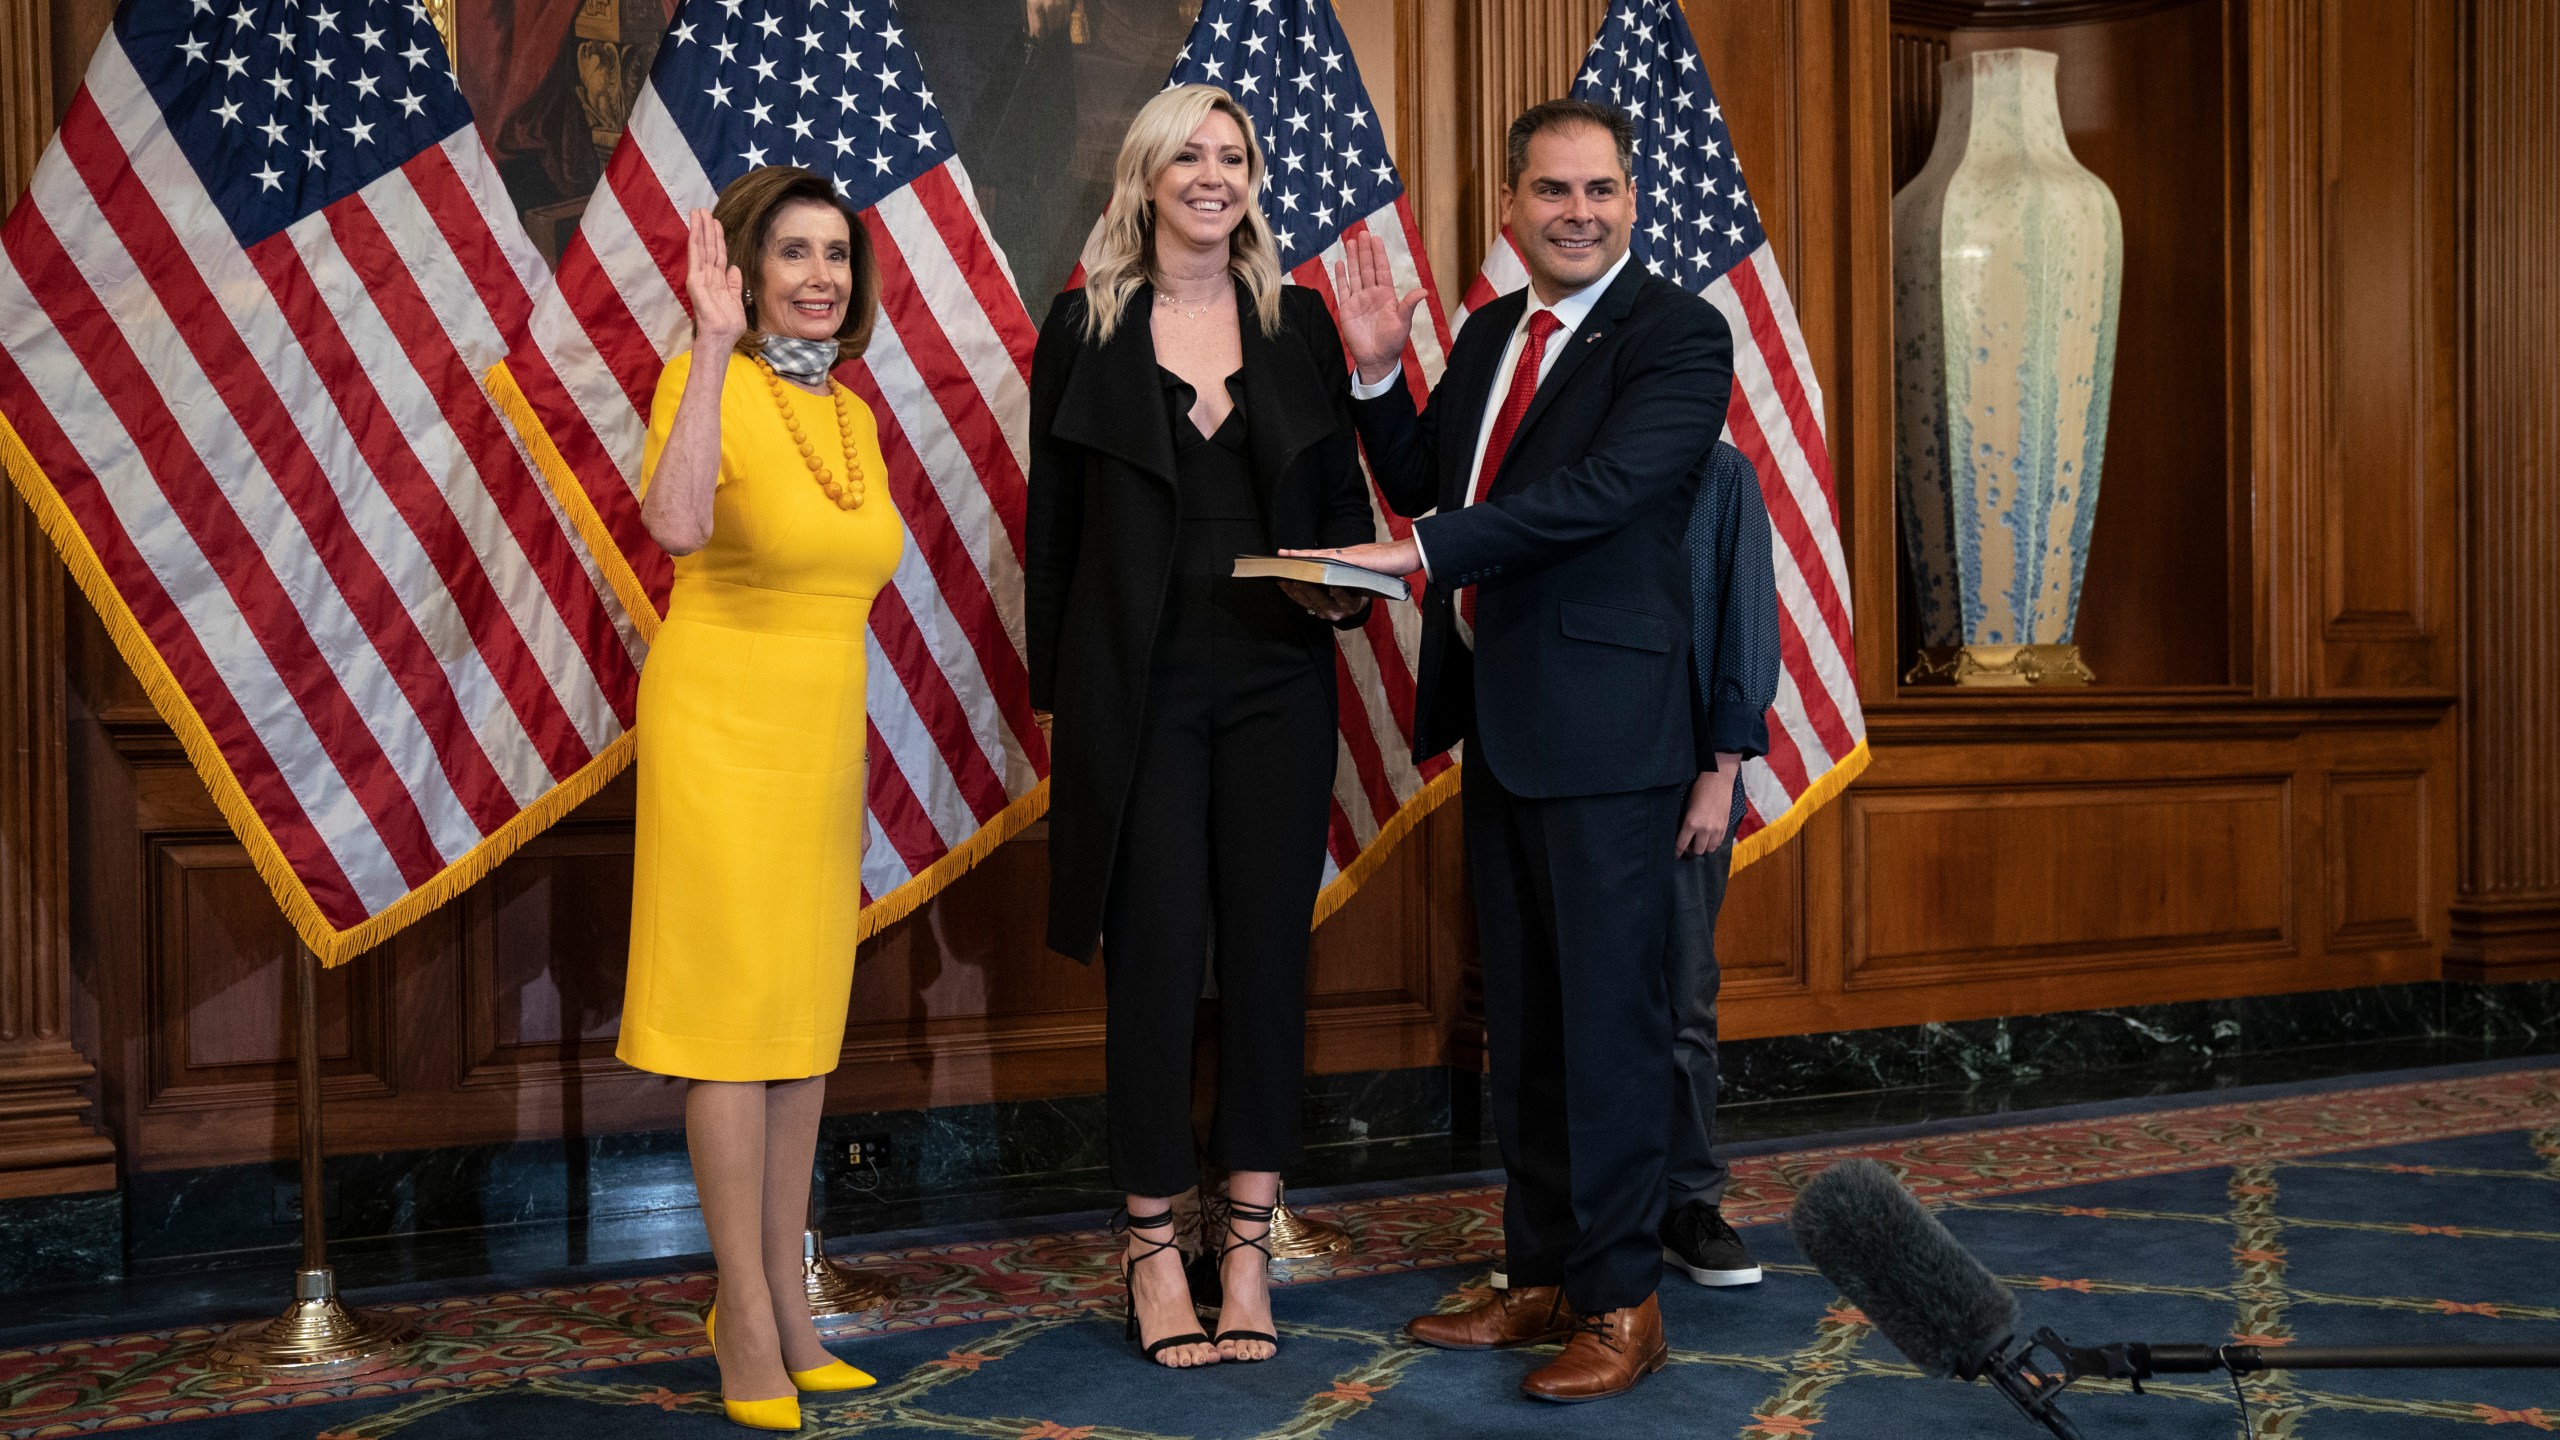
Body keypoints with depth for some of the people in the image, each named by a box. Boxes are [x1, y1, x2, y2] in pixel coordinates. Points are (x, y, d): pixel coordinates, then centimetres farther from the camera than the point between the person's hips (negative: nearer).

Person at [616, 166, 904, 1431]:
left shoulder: (851, 415, 12)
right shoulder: (707, 380, -10)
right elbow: (678, 525, -31)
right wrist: (716, 342, -30)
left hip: (824, 735, 7)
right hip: (721, 722, -7)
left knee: (807, 1018, 10)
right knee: (736, 1011, -3)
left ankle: (779, 1303, 21)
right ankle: (751, 1323, 5)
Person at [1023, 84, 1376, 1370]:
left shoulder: (1297, 322, 8)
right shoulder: (1087, 325, 3)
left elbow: (1343, 494, 12)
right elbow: (1054, 519, 4)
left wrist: (1346, 585, -9)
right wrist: (1055, 686, 1)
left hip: (1275, 683, 2)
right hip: (1138, 686, -2)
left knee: (1269, 950, 5)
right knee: (1154, 955, 1)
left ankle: (1248, 1240, 15)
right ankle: (1152, 1243, 14)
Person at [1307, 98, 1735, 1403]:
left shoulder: (1678, 335, -9)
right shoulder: (1490, 331, 15)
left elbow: (1603, 488, -23)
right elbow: (1427, 487, 18)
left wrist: (1424, 550, -28)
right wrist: (1378, 371, 4)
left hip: (1603, 721, -8)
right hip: (1494, 715, 8)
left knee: (1607, 1013, -1)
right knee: (1520, 1016, 14)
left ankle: (1620, 1304, 9)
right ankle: (1544, 1274, 26)